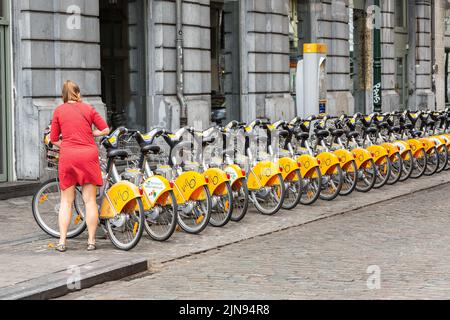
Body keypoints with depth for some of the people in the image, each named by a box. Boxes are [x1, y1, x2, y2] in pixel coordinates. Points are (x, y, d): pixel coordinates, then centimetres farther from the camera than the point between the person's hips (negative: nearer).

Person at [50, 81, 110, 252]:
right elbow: (105, 130, 5)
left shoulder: (59, 111, 6)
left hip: (68, 156, 0)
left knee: (66, 201, 7)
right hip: (89, 155, 0)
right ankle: (91, 241, 5)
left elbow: (54, 139, 7)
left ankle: (62, 241, 4)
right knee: (90, 200, 4)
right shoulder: (88, 109, 5)